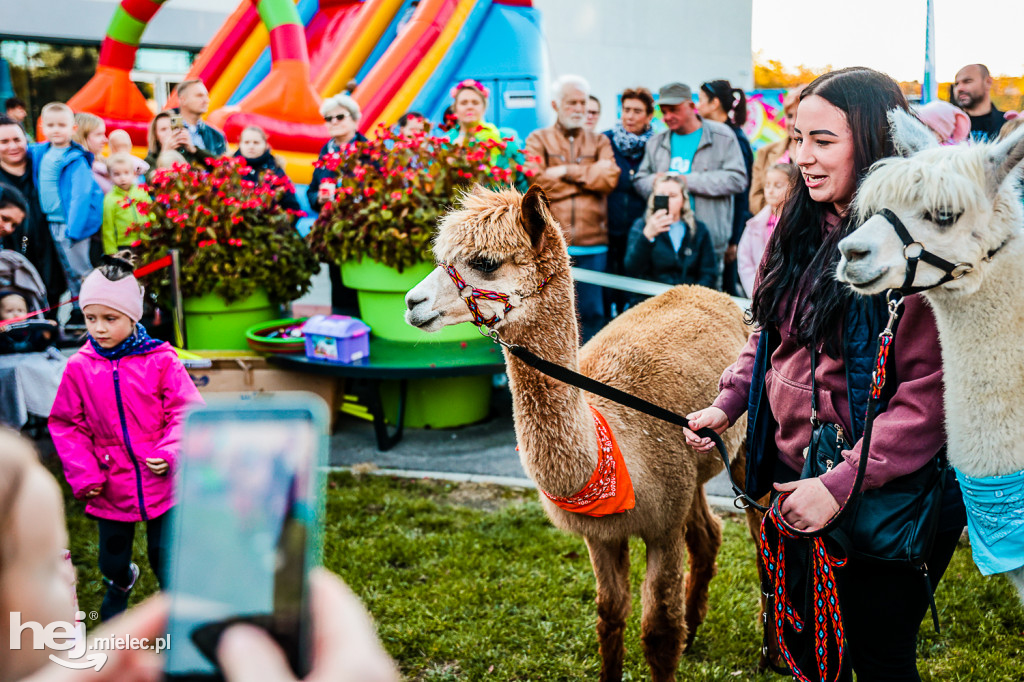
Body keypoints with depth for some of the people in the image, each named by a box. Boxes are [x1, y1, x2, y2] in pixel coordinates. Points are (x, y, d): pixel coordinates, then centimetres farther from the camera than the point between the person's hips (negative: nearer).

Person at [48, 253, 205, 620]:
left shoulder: (160, 360, -10)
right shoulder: (79, 367, -5)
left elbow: (186, 411, -6)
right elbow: (65, 425, 2)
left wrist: (171, 452, -20)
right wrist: (82, 473, -6)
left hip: (161, 480, -2)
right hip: (110, 486, 2)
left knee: (165, 556, 7)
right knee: (112, 559, 17)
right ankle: (120, 583, 53)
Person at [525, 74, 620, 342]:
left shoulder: (599, 142, 16)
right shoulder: (538, 140, 9)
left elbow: (610, 178, -3)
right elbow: (537, 182, -8)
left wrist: (567, 171, -7)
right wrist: (590, 175, -4)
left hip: (592, 243, 2)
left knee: (591, 312, 3)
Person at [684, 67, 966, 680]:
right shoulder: (803, 231, 6)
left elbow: (930, 394, -24)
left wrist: (842, 484, -24)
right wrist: (729, 403, 2)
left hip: (887, 497, -7)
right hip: (794, 478, 7)